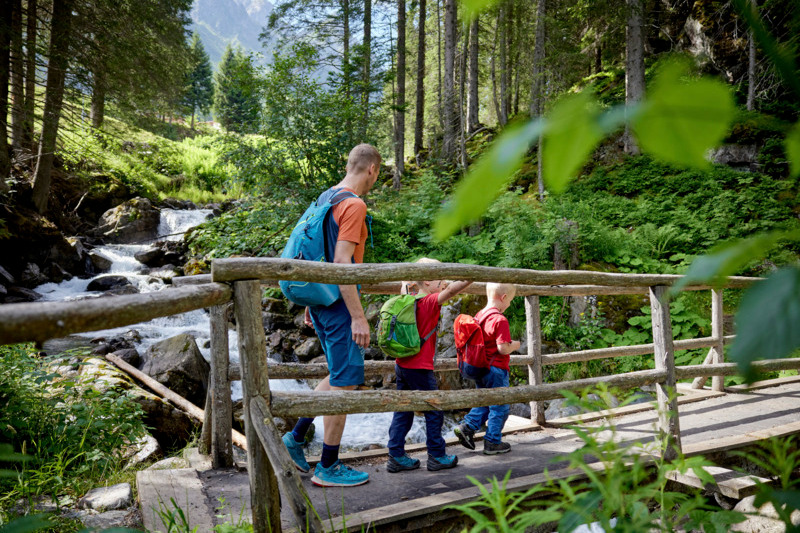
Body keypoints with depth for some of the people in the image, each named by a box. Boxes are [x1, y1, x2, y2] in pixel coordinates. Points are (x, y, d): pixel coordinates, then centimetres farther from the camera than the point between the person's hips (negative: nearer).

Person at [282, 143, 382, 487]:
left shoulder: (326, 198, 13)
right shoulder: (354, 205, -16)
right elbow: (341, 263, -23)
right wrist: (358, 316, -22)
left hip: (320, 301, 9)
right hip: (338, 304, -9)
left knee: (340, 376, 20)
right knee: (345, 383, 0)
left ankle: (296, 436, 22)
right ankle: (328, 468, 9)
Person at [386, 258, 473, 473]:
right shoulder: (430, 302, -15)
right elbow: (451, 290, -29)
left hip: (402, 365, 8)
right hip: (420, 368, -8)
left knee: (403, 411, 11)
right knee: (434, 412, 5)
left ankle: (396, 456, 13)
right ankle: (437, 457, 13)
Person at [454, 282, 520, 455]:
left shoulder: (479, 316, 5)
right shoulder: (500, 320, -20)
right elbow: (503, 349, -23)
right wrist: (515, 345, -3)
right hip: (496, 369, -8)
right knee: (499, 407, 7)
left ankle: (466, 427, 13)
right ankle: (492, 442, 13)